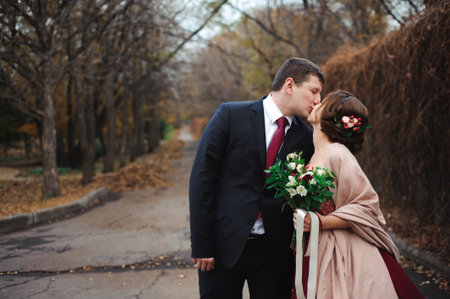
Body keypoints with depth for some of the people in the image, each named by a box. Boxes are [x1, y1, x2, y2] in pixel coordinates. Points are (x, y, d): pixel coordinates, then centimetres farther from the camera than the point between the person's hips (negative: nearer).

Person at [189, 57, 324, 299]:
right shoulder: (231, 115, -5)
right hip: (225, 244, -2)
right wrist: (201, 245, -10)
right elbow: (201, 178, -7)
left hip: (275, 252, 3)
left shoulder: (305, 137, 5)